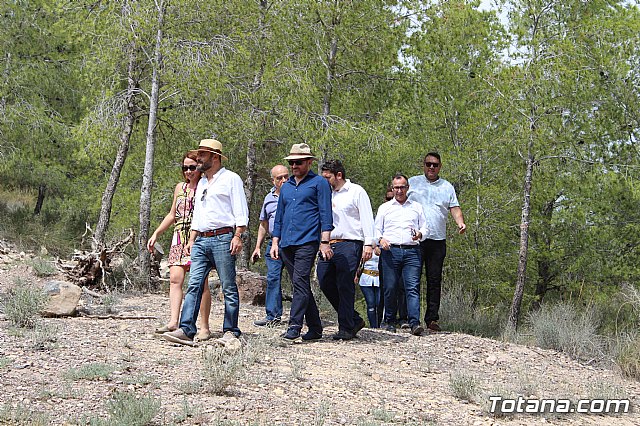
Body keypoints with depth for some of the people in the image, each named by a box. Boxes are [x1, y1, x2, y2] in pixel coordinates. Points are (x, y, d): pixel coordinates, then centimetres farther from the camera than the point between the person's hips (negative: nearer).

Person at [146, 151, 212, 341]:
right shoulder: (180, 188, 18)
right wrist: (155, 234, 22)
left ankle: (204, 327, -3)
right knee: (175, 279, -6)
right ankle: (173, 322, -9)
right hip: (179, 238, 6)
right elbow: (172, 215, 26)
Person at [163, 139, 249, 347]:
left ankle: (230, 331, 2)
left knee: (229, 288, -3)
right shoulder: (201, 183, 24)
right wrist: (191, 240, 20)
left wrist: (237, 236, -16)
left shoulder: (230, 179, 1)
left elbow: (241, 212, -5)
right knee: (194, 285, -3)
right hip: (201, 240, 7)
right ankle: (186, 330, -6)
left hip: (223, 238, -7)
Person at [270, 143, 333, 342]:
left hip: (307, 242, -7)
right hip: (286, 244, 7)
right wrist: (275, 241, 17)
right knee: (300, 286, 7)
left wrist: (325, 242, -10)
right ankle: (314, 328, 13)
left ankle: (294, 326, -18)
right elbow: (279, 216, 26)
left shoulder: (319, 183, 4)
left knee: (300, 283, -16)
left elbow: (325, 214, -3)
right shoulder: (286, 187, 22)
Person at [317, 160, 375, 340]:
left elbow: (367, 219, -5)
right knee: (325, 283, 1)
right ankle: (355, 320, 14)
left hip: (349, 244, -7)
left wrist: (368, 244, -14)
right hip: (328, 244, 7)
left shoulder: (356, 191, 1)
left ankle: (346, 328, -2)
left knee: (344, 285, -9)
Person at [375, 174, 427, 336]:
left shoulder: (417, 207, 19)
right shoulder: (384, 208, 18)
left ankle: (414, 323, -19)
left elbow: (424, 227, 18)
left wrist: (420, 234, -4)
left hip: (412, 251, 0)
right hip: (390, 251, 0)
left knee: (413, 287, -12)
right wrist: (381, 239, -5)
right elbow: (377, 229, 16)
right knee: (390, 288, -2)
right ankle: (389, 321, 12)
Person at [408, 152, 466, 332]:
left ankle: (432, 318, 3)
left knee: (435, 279, 0)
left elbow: (454, 207, 10)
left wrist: (460, 222, -10)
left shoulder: (447, 187, 15)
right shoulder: (412, 182, 9)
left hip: (438, 240, 2)